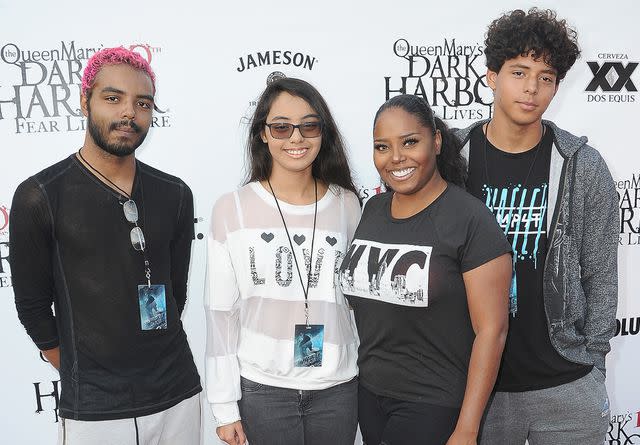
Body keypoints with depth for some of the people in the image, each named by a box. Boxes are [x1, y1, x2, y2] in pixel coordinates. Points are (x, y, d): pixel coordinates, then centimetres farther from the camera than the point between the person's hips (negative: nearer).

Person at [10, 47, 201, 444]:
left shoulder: (175, 195, -1)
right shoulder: (40, 197, -11)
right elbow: (33, 306, -3)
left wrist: (159, 362, 10)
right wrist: (82, 378, 4)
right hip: (93, 411, -3)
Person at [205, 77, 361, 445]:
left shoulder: (347, 204, 0)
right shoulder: (232, 209, -6)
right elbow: (222, 312, -3)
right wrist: (225, 406, -1)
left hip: (338, 387, 2)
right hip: (262, 389, -2)